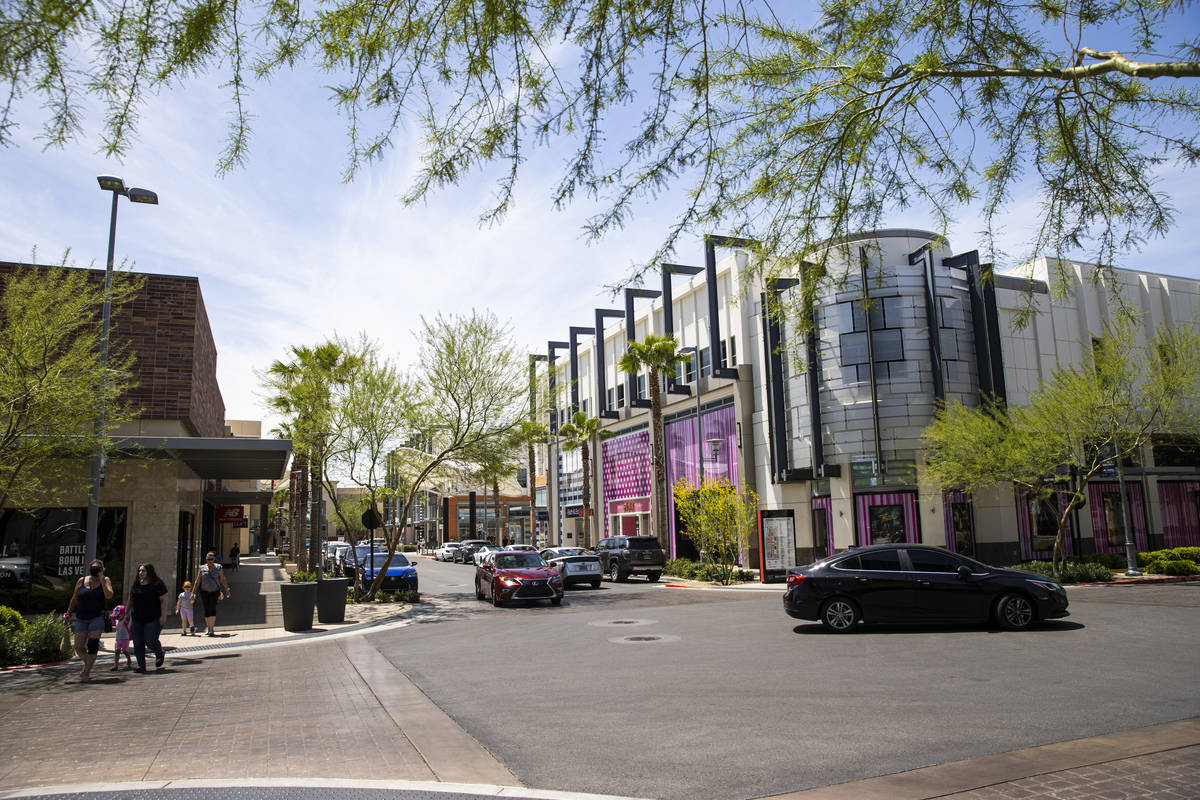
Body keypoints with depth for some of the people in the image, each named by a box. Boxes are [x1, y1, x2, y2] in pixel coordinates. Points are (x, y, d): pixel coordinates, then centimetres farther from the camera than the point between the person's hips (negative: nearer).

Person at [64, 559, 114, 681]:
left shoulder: (105, 580, 0)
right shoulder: (81, 581, 5)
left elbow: (109, 596, -16)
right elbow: (74, 599, 15)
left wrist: (102, 580, -15)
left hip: (97, 617, -2)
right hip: (81, 618, 3)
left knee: (92, 645, -9)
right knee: (79, 647, 0)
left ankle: (86, 672, -1)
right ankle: (87, 664, 27)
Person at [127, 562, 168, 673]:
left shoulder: (157, 584, -8)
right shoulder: (136, 584, 10)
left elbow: (163, 600, -10)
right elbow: (131, 600, 19)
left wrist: (163, 616, -17)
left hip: (153, 619, -6)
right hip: (136, 619, 6)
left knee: (150, 641, -9)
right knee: (137, 643, 4)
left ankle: (160, 654, 22)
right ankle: (141, 666, 12)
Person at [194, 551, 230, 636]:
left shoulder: (218, 567, 1)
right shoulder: (202, 568, 5)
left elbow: (223, 579, 5)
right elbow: (197, 581, 7)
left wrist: (227, 589, 1)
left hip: (214, 591, -2)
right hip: (204, 591, 2)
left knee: (212, 608, -15)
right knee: (206, 610, 5)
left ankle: (212, 629, -19)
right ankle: (209, 628, 19)